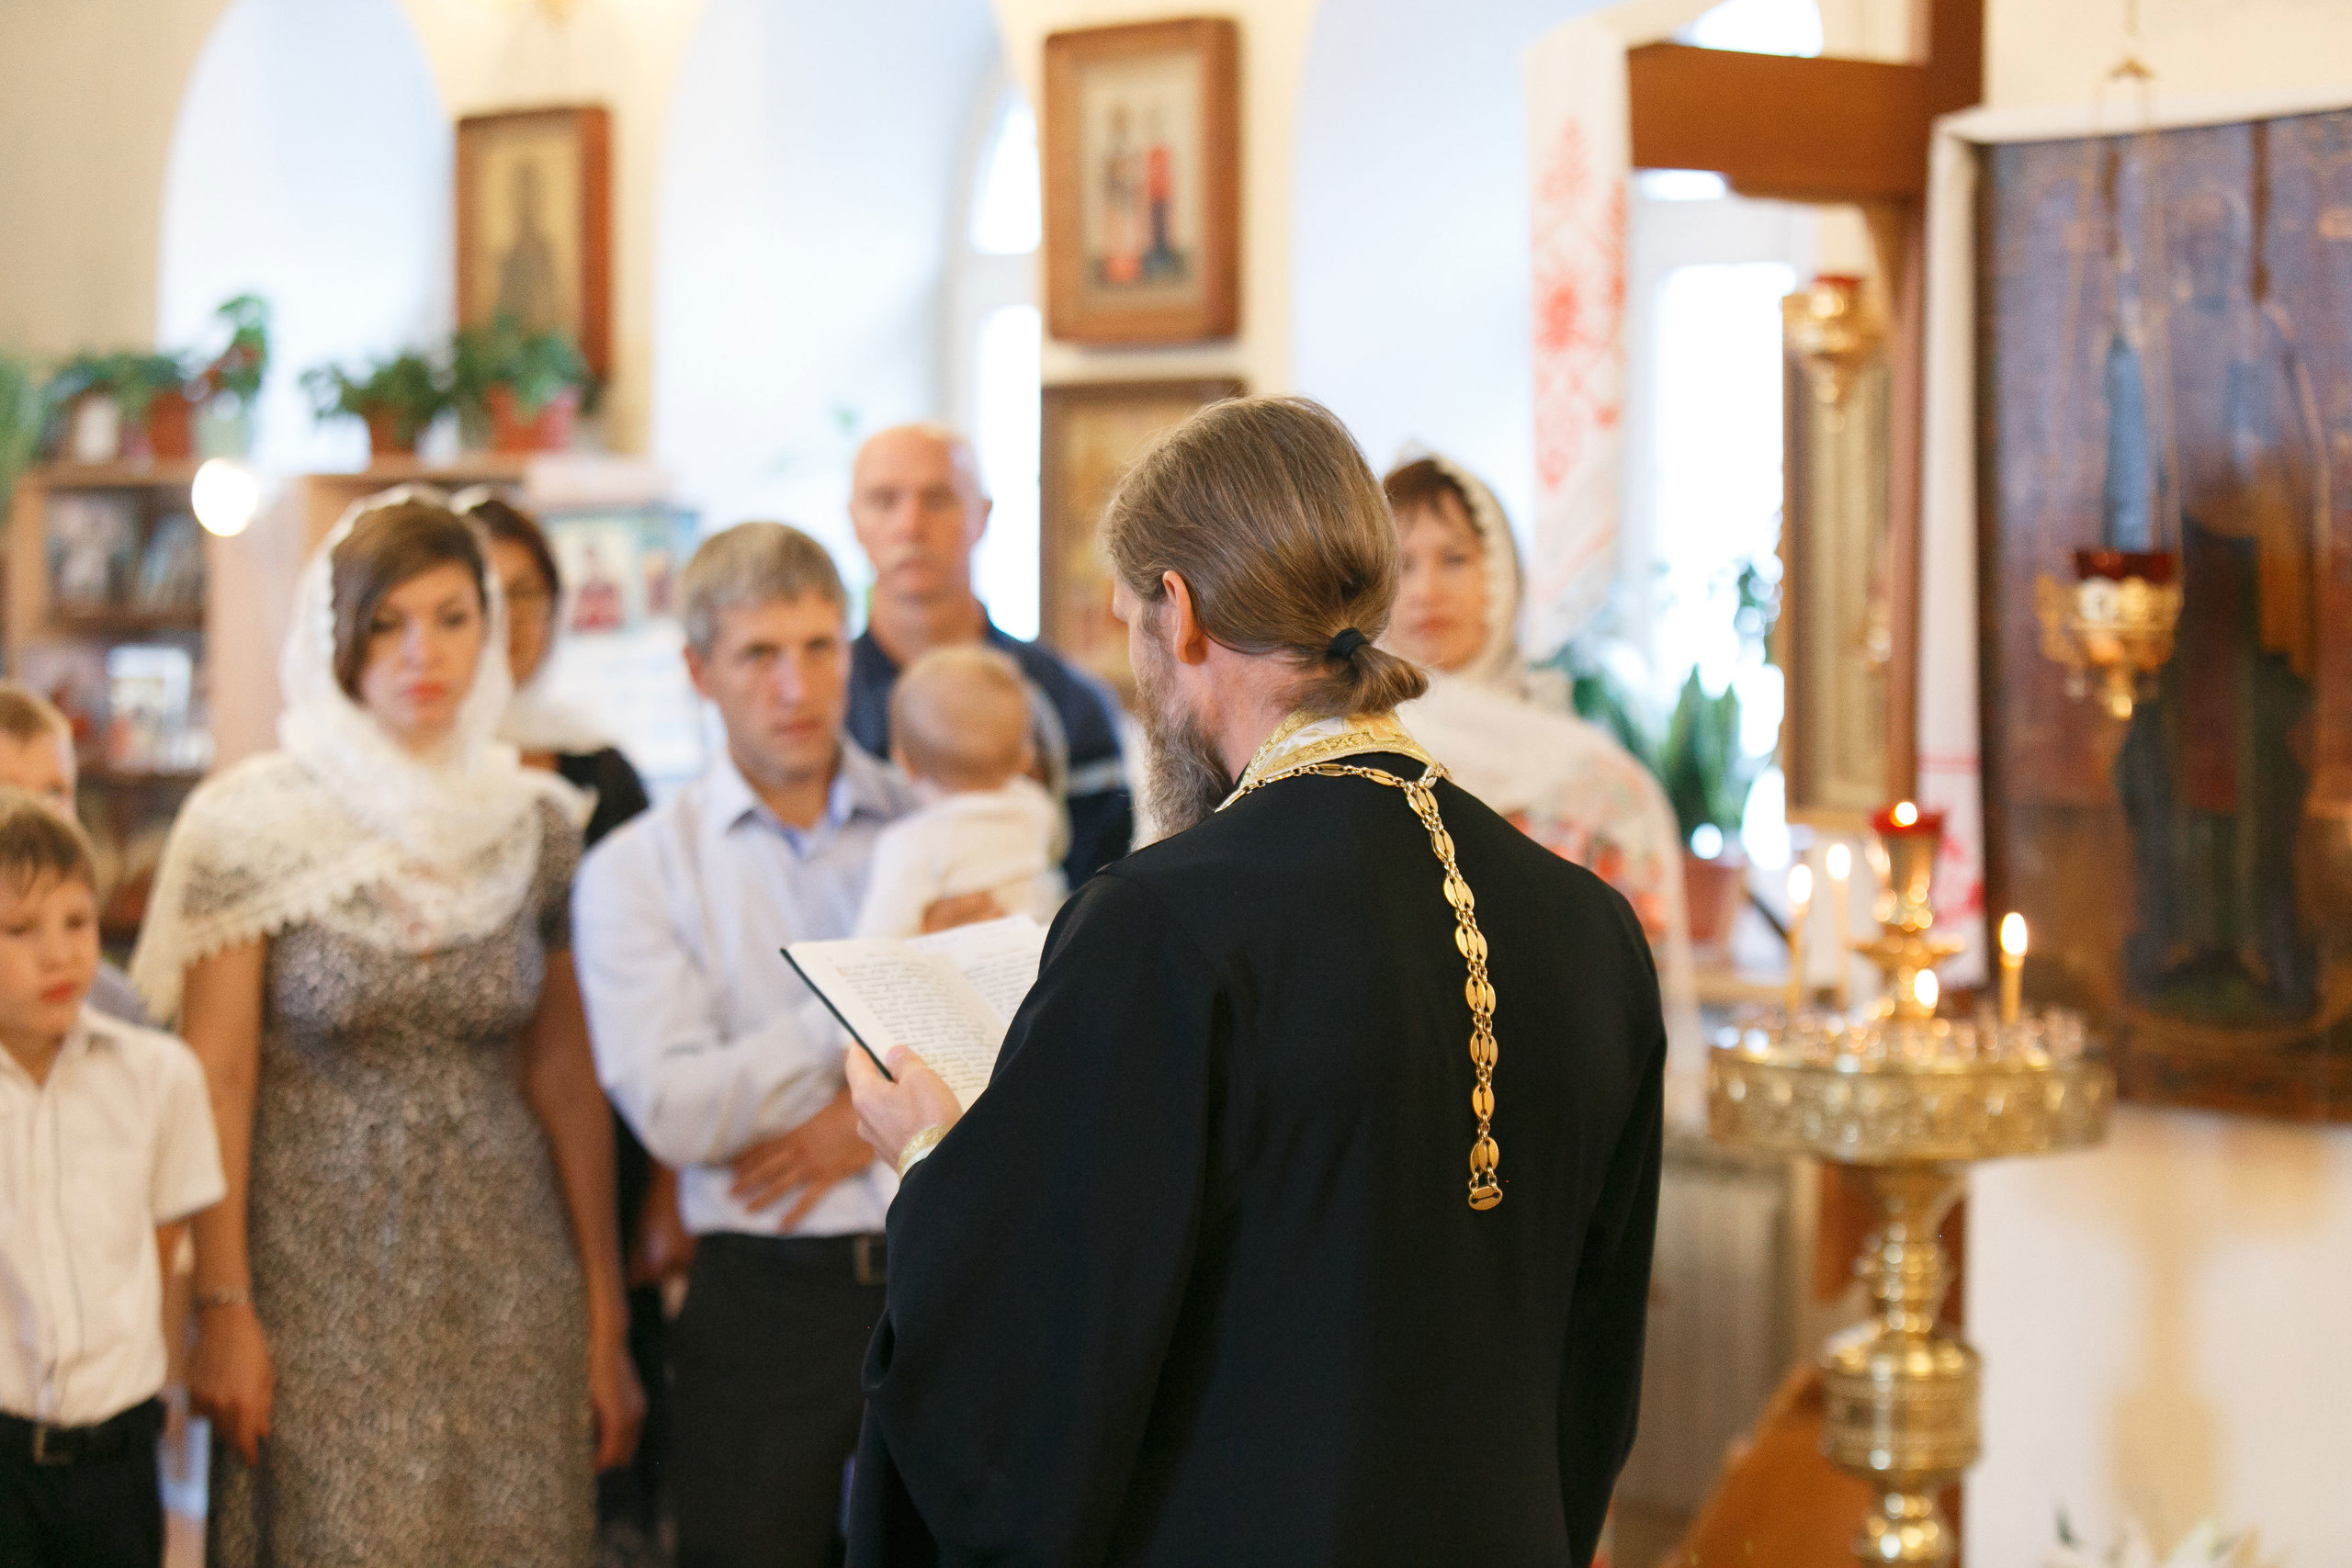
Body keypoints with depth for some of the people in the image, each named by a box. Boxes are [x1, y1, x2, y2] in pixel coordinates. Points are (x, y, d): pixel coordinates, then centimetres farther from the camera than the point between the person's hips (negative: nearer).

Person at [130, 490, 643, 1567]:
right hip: (317, 1274, -2)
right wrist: (223, 1311, -10)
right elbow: (217, 1083, -5)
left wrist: (607, 1320, 6)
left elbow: (566, 1080, 7)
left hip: (506, 1274, 3)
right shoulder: (252, 823, -4)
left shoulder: (538, 822, 5)